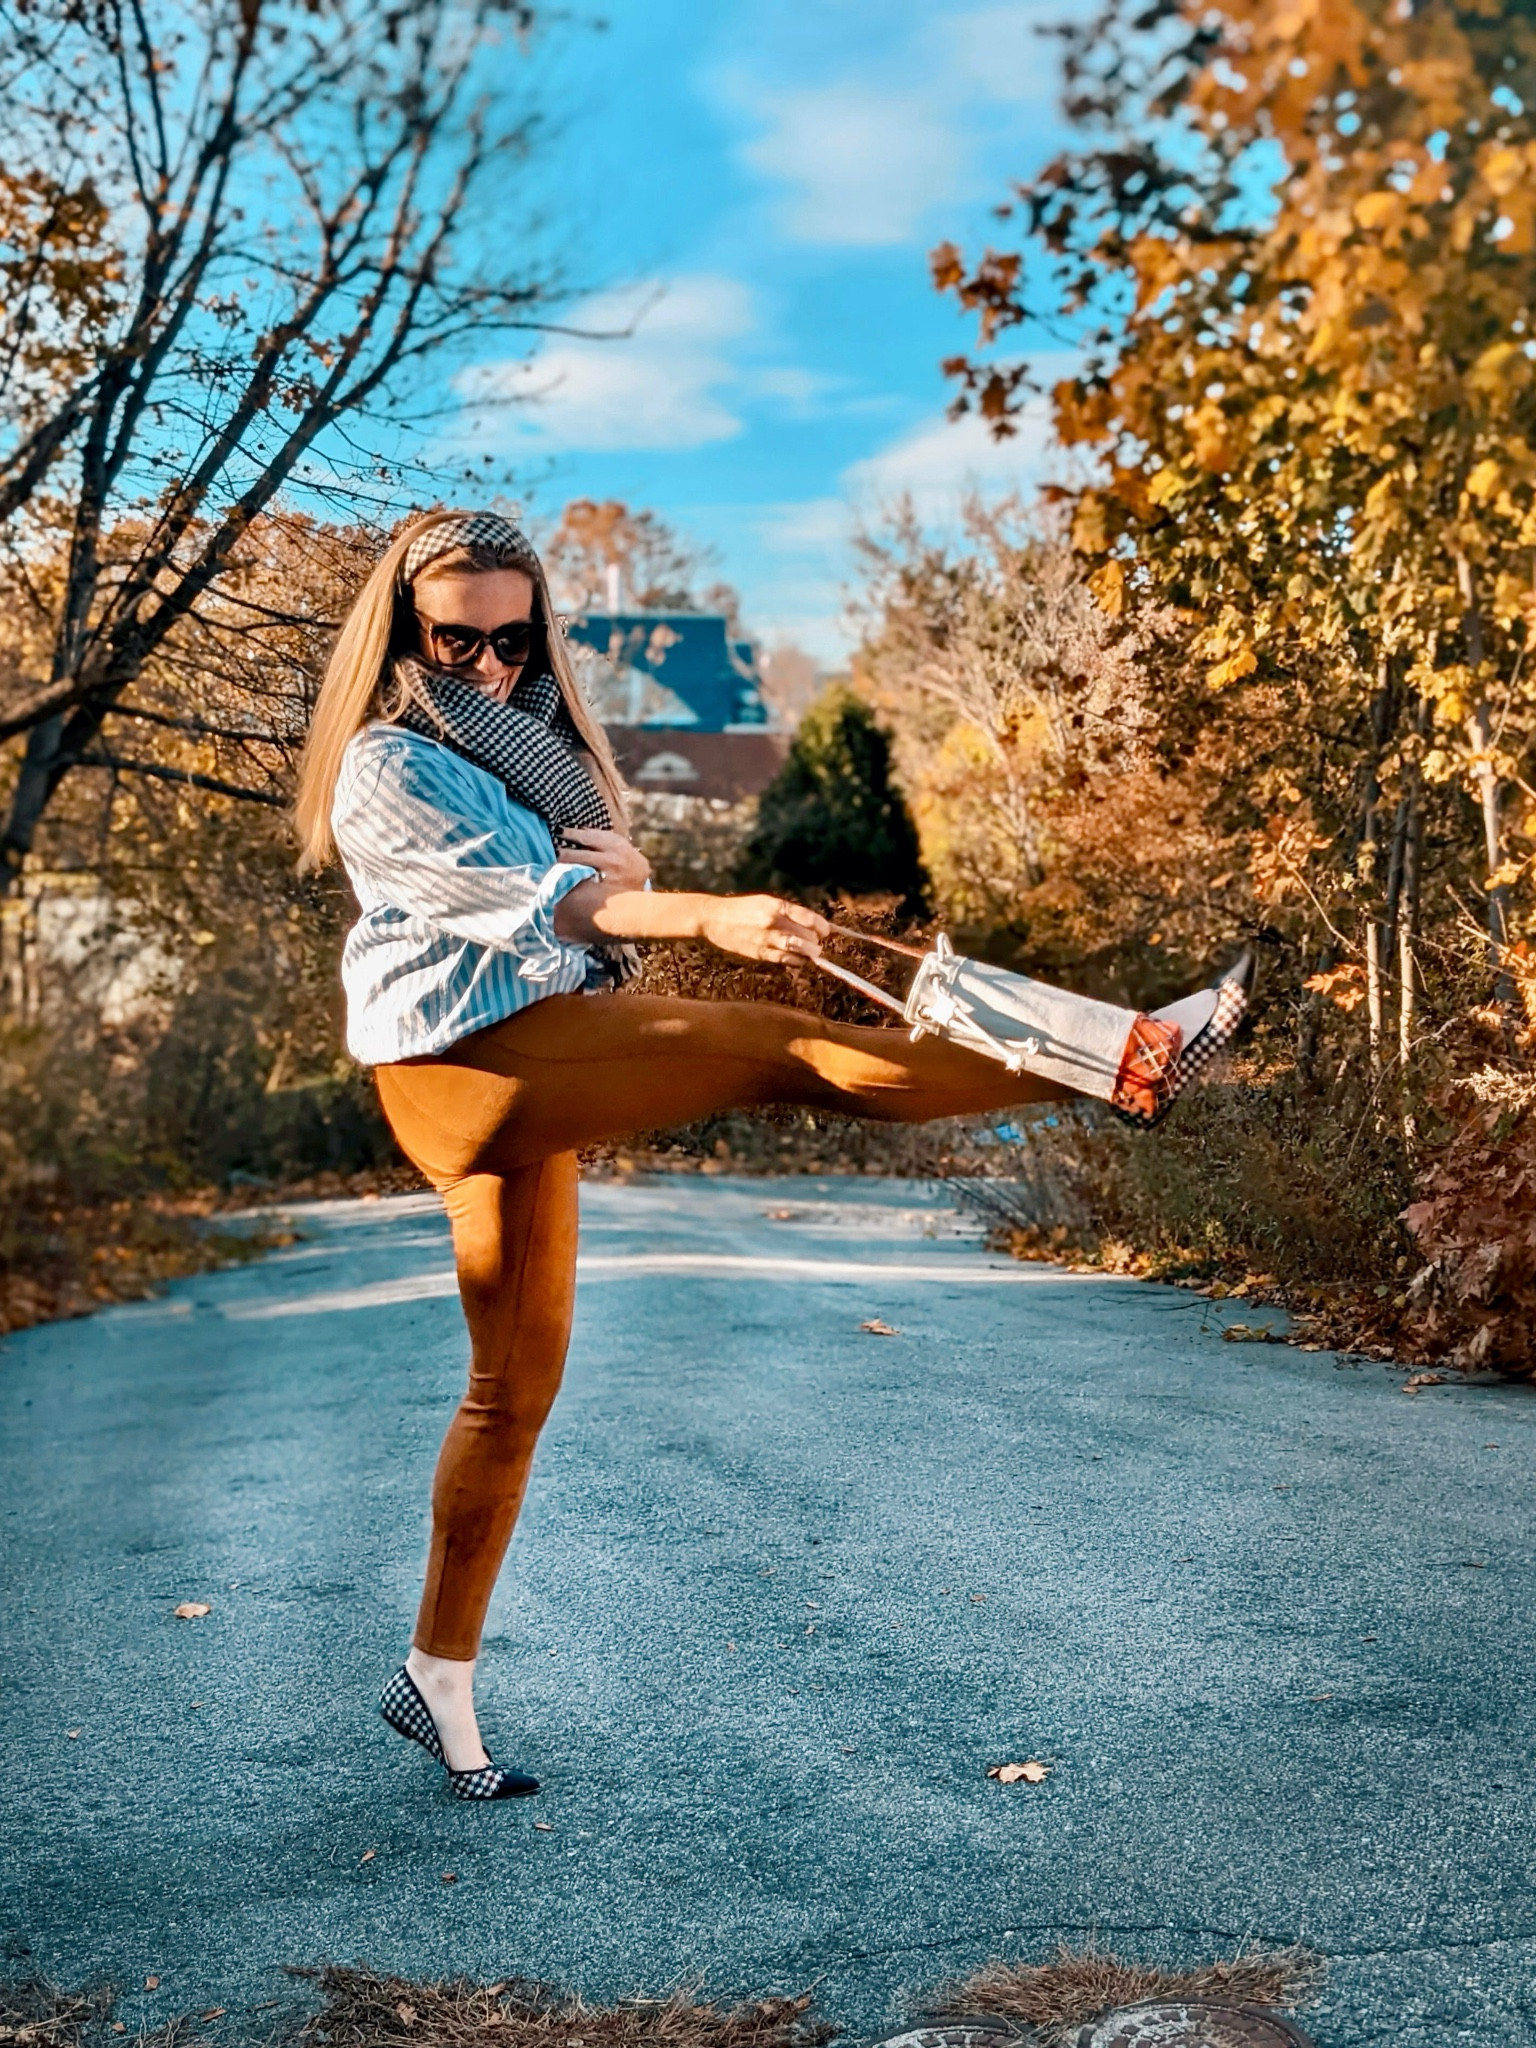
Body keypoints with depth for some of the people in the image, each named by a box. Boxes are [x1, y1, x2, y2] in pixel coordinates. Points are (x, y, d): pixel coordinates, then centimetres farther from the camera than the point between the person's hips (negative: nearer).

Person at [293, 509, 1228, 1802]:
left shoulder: (523, 736, 19)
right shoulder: (386, 770, -7)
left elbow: (602, 881, 16)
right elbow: (525, 899, -19)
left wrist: (621, 865, -11)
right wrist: (709, 917, -32)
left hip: (551, 1057, 9)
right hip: (473, 1061, -9)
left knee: (515, 1386, 10)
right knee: (776, 1047, -18)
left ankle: (438, 1682, 21)